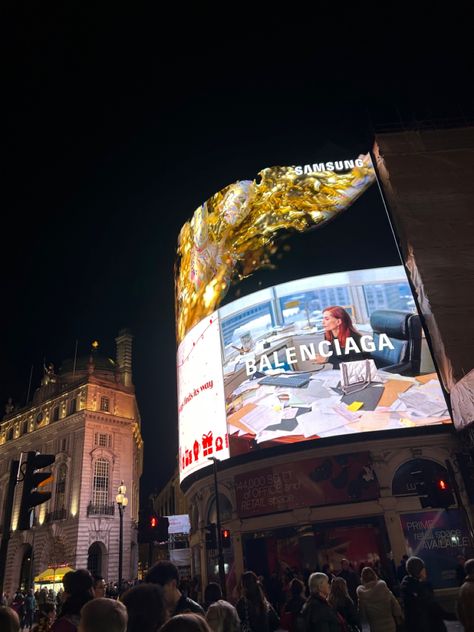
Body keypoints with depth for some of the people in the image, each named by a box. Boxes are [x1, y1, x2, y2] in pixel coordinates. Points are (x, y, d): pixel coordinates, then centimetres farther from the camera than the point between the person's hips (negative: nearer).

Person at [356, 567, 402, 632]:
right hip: (390, 625, 2)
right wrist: (399, 619, 8)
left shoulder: (362, 592, -14)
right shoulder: (383, 586, -13)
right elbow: (394, 604, -5)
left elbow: (362, 613, -5)